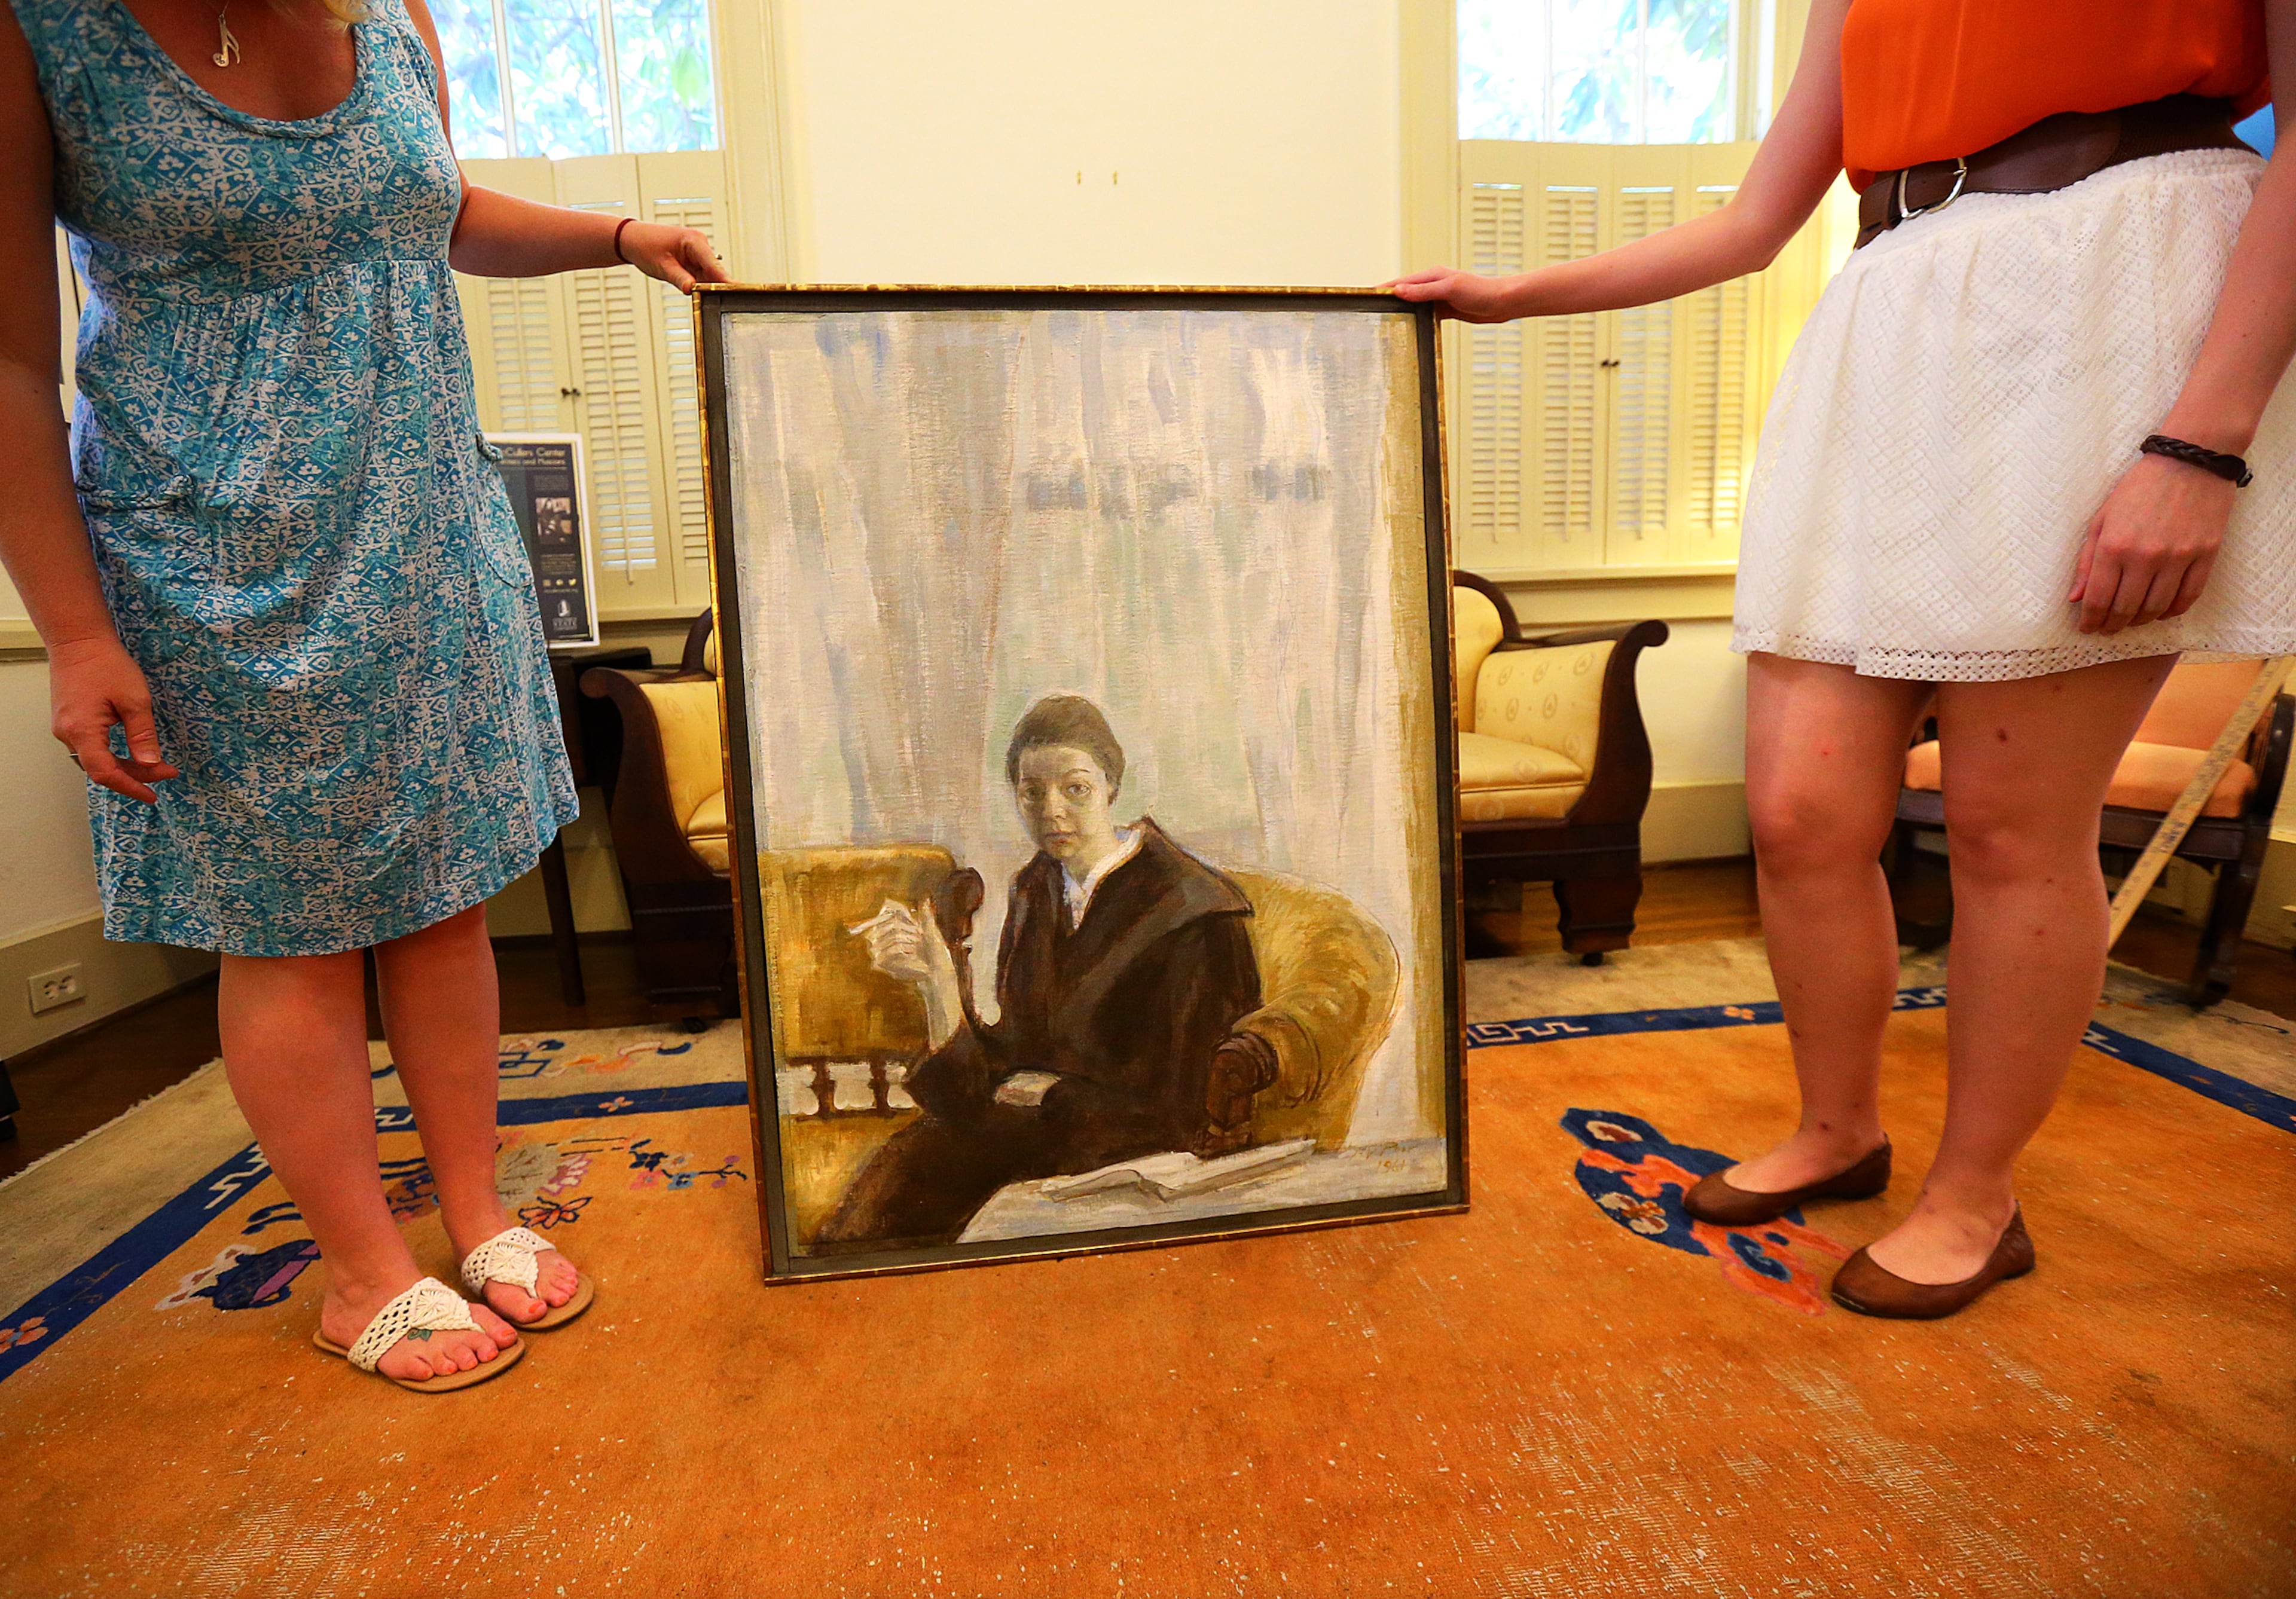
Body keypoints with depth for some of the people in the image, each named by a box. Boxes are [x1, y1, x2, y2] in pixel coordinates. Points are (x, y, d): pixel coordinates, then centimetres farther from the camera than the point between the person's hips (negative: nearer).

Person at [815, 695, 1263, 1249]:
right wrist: (937, 979, -12)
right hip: (1036, 1118, 5)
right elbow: (1002, 1066, 2)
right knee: (906, 1160, -20)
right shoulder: (1034, 891, 6)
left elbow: (1193, 1105, -8)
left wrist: (1057, 1093, -4)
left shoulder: (1194, 908, -12)